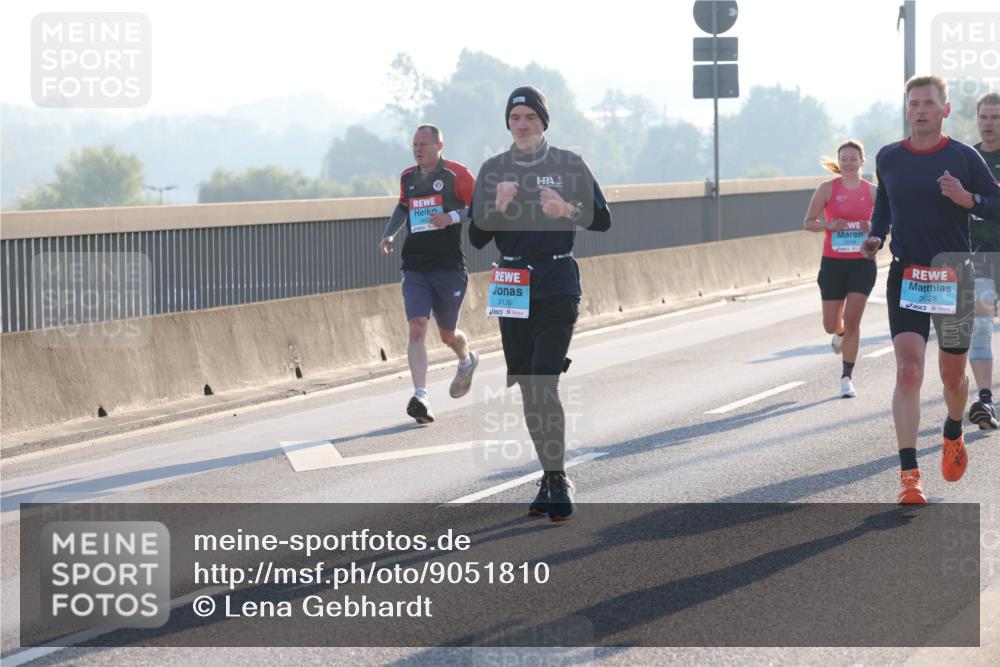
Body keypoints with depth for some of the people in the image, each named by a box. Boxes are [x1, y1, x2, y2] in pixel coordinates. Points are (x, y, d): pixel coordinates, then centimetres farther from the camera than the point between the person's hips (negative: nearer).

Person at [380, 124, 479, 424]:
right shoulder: (407, 178, 10)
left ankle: (467, 360, 46)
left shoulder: (457, 174, -6)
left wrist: (452, 217, -20)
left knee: (447, 335, 10)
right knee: (417, 328, -15)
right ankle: (420, 396, -22)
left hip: (449, 267, -3)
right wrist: (389, 234, 12)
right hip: (415, 269, 3)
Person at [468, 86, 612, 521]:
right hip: (511, 286, 4)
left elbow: (602, 220, 2)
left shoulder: (569, 165, 3)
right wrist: (497, 206, -12)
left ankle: (558, 479, -10)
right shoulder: (493, 170, 9)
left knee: (544, 384, -15)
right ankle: (550, 477, 14)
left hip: (557, 285, -4)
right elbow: (476, 237, 6)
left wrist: (567, 210, -16)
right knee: (527, 387, 5)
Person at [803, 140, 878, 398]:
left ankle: (846, 377, -1)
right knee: (831, 325, 5)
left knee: (852, 319, -11)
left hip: (862, 263, 0)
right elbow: (808, 222, 2)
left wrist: (872, 228, -10)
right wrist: (829, 225, -17)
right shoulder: (827, 188, -1)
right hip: (833, 263, 0)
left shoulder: (872, 191, 3)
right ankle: (841, 334, 45)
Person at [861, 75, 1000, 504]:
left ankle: (953, 436, 45)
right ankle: (909, 475, -17)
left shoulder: (964, 158, -3)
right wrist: (876, 235, 5)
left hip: (952, 277, -1)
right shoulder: (888, 159, 4)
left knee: (952, 375, 11)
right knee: (908, 372, -14)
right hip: (905, 277, 1)